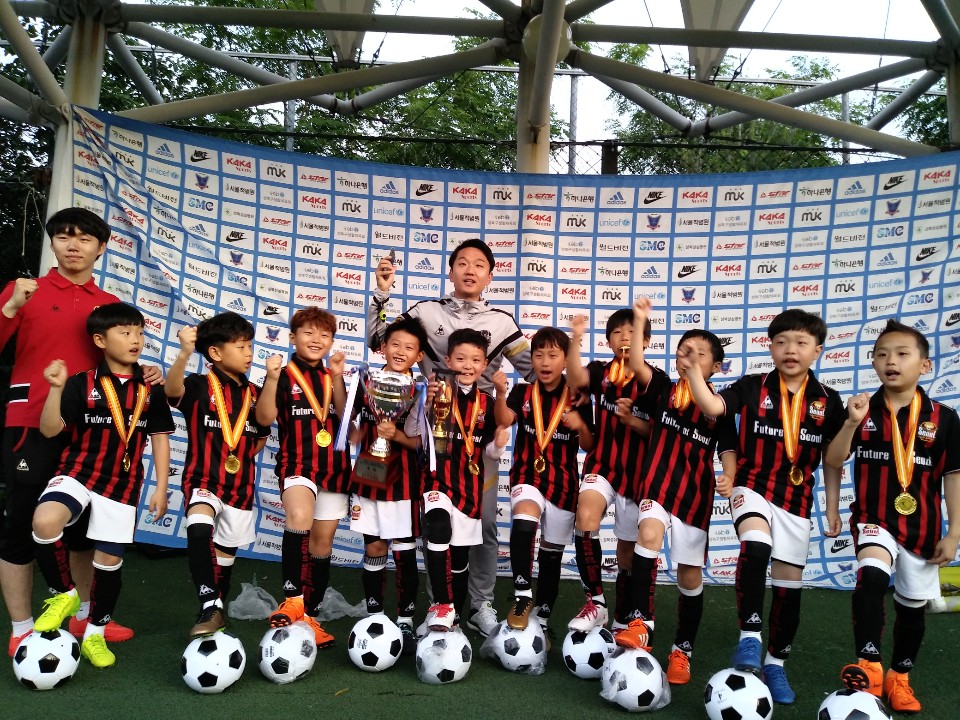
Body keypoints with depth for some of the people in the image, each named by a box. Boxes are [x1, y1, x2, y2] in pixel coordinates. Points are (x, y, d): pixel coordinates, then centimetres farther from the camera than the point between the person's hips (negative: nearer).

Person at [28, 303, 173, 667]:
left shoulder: (149, 389, 2)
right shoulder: (81, 384, -4)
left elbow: (160, 438, 6)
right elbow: (49, 429, -8)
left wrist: (161, 488, 2)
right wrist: (57, 388, -23)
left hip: (124, 482, 2)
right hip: (78, 471, -2)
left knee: (110, 558, 5)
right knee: (45, 521, -30)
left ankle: (95, 635, 27)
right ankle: (64, 593, -3)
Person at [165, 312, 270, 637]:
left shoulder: (253, 393, 5)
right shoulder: (200, 385, -8)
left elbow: (261, 436, 19)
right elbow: (172, 390, -32)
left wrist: (243, 458, 5)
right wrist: (184, 355, -46)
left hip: (240, 485, 5)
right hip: (203, 479, -4)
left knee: (226, 550, 15)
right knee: (199, 529, -32)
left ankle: (217, 611, 34)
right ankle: (210, 607, -29)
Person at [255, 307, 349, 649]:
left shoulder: (332, 376, 14)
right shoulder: (284, 374, 0)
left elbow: (345, 417, 0)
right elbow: (264, 418, -11)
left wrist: (337, 378, -9)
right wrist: (271, 379, -22)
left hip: (335, 465, 5)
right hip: (297, 463, -5)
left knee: (322, 540, 8)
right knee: (299, 518, -33)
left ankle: (310, 614, 21)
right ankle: (292, 599, -23)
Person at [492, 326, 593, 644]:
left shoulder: (577, 398, -1)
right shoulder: (522, 393, 0)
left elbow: (589, 447, 2)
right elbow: (503, 420, -18)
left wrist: (580, 426, -18)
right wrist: (500, 393, -36)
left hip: (563, 481, 1)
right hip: (527, 475, -1)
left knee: (552, 553, 10)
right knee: (523, 523, -32)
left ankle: (543, 618, 27)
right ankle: (522, 598, -19)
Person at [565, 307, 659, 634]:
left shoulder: (655, 378, -2)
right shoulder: (600, 372, 3)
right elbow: (575, 378, -20)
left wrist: (630, 419, -19)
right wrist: (576, 338, -32)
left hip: (637, 471, 0)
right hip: (601, 465, 0)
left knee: (628, 547, 9)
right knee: (585, 518, -29)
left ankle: (622, 619, 28)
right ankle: (596, 601, -14)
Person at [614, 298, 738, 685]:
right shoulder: (663, 390, 5)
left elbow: (728, 449, -1)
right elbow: (636, 363, -11)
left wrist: (728, 478, -21)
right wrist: (640, 319, -18)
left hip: (696, 493, 1)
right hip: (658, 484, -1)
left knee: (690, 573, 7)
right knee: (649, 534, -31)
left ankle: (682, 650, 22)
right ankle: (641, 623, -26)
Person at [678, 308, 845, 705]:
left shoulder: (828, 401, 2)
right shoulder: (752, 387, -3)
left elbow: (832, 459, 8)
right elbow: (712, 406, -19)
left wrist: (833, 509, 8)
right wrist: (693, 371, -34)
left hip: (797, 499, 3)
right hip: (753, 488, -2)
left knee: (789, 584, 8)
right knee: (755, 547, -33)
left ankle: (776, 663, 28)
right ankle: (749, 636, -18)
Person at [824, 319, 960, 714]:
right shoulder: (863, 411, -4)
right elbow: (832, 461, -5)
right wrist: (852, 423, -21)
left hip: (922, 527, 2)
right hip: (873, 519, -1)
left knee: (912, 605, 14)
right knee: (871, 576, -30)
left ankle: (899, 677, 35)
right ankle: (868, 666, -24)